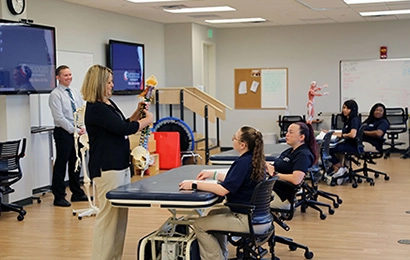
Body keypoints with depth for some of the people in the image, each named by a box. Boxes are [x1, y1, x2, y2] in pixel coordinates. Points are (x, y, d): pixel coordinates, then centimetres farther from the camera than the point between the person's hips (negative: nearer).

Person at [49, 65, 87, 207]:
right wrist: (74, 130, -16)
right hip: (63, 133, -7)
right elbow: (59, 118, -15)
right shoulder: (55, 95, -9)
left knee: (75, 163, 14)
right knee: (61, 164, -2)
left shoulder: (75, 92, 12)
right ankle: (59, 197, 5)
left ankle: (77, 193, 24)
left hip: (77, 132, 7)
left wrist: (82, 128, -3)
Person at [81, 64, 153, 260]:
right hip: (106, 169, -10)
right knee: (108, 215, -5)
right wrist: (147, 120, -5)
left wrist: (138, 112, 7)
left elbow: (123, 126, 21)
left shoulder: (109, 104, 13)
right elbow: (124, 129, -20)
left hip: (120, 165, 10)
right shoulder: (95, 109, -17)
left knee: (121, 214, 13)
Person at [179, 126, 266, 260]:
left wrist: (194, 184, -20)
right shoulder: (255, 159, 5)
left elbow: (223, 189, -28)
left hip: (247, 220, -10)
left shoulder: (244, 162, -24)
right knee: (213, 214, 29)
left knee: (199, 225, -4)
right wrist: (213, 174, 18)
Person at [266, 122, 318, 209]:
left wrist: (275, 174, -16)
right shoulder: (290, 151, 18)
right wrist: (269, 166, -2)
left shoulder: (304, 155, -13)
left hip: (281, 195, -10)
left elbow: (296, 179, -27)